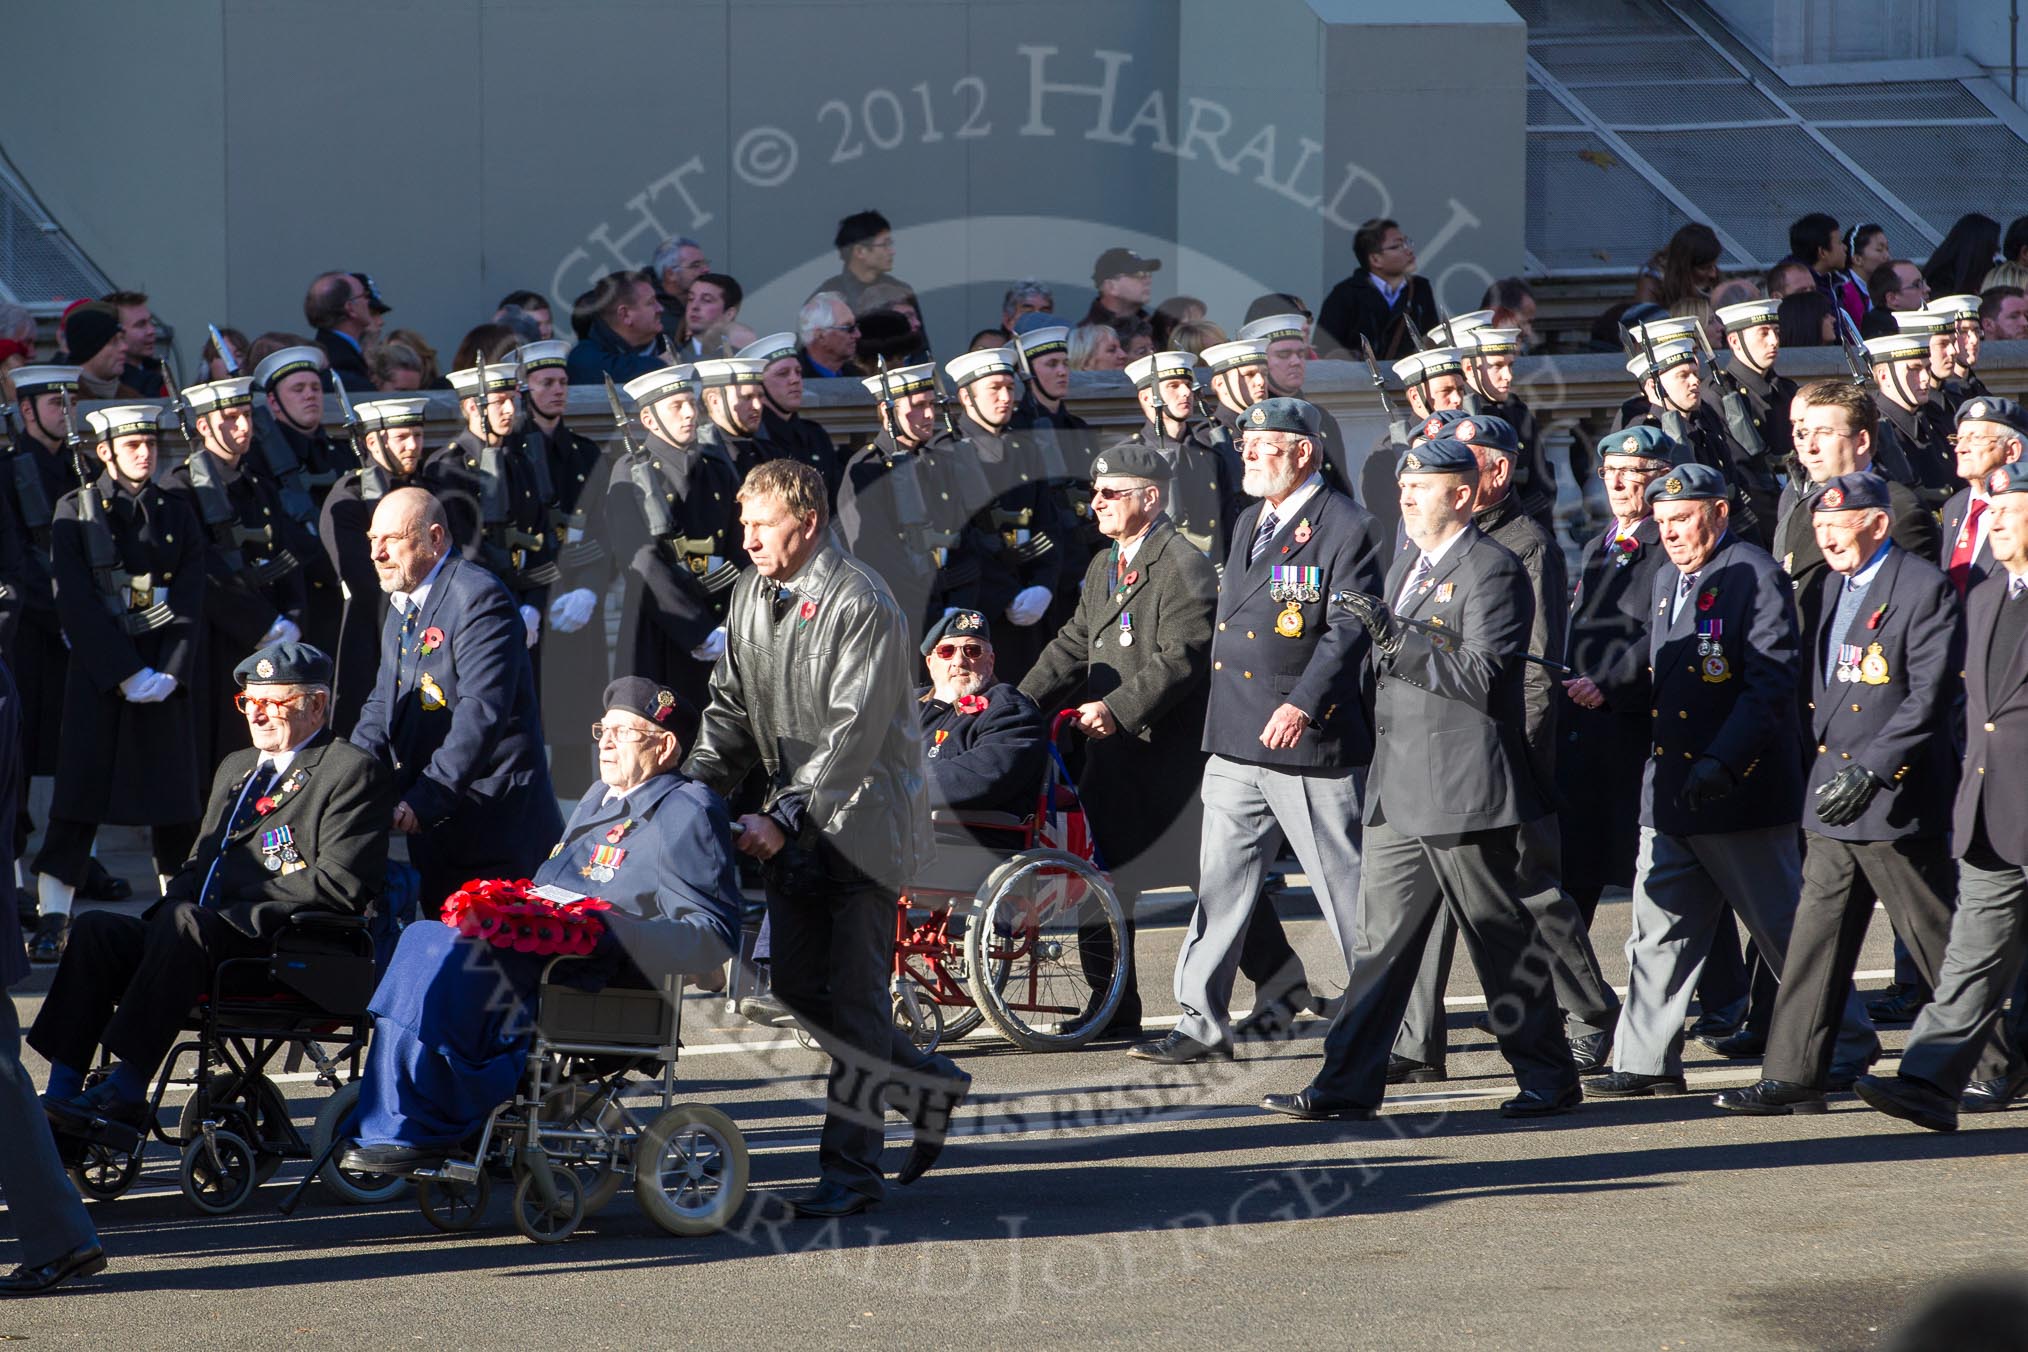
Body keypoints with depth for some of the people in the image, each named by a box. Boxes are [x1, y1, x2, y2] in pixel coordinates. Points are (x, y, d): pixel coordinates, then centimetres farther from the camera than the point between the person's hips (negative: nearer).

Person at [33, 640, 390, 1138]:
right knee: (96, 928, -17)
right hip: (202, 941, 8)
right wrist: (173, 907, 5)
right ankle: (61, 1096, -25)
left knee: (185, 923, -35)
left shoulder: (352, 771, 1)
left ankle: (126, 1092, -37)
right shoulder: (235, 768, 28)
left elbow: (340, 884, -10)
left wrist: (240, 910, -15)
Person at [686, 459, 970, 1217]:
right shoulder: (752, 598, 8)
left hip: (862, 821, -8)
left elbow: (853, 734, -22)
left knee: (854, 995, -6)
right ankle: (927, 1082, 29)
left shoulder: (861, 607, -17)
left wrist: (783, 817, -28)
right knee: (797, 985, 9)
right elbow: (731, 705, 14)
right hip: (795, 822, 8)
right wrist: (698, 787, -3)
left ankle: (850, 1167, 0)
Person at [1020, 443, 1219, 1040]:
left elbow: (1182, 657, -20)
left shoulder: (1185, 567, -12)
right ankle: (1114, 1008, 15)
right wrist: (1023, 702, 9)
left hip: (1172, 750, -9)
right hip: (1115, 751, 9)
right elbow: (1075, 645, 21)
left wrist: (1118, 709, -25)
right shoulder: (1104, 567, 19)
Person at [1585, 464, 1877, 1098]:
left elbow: (1770, 684, -18)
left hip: (1741, 792, -8)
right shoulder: (1667, 580, 15)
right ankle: (1646, 1062, 11)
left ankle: (1847, 1047, 13)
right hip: (1669, 795, 8)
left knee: (1786, 930, 1)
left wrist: (1722, 761, -26)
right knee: (1660, 929, 7)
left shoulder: (1756, 577, -12)